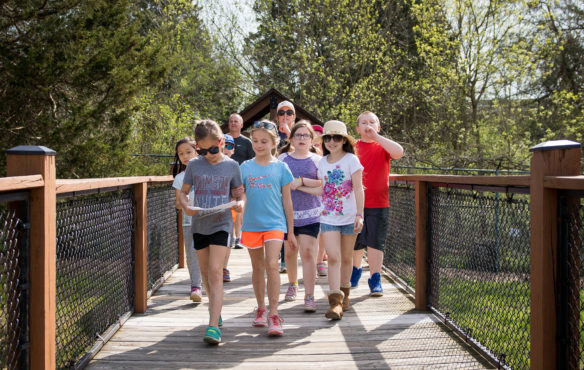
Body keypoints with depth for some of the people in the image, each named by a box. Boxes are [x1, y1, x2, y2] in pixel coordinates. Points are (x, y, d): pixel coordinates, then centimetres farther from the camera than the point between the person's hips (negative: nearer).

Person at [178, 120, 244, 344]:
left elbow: (237, 193, 9)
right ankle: (216, 310, 37)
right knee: (205, 272, 14)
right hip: (199, 225, 3)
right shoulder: (194, 165, 2)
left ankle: (213, 325, -18)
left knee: (215, 271, -15)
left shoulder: (231, 165, -1)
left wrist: (238, 204, -13)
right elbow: (183, 192, 9)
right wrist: (186, 206, -12)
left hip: (221, 224, -3)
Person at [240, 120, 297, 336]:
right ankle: (261, 309, 27)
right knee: (257, 267, 13)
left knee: (272, 265, -15)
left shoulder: (281, 168, 2)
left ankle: (274, 315, -11)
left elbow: (287, 201, 6)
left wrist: (291, 231, 7)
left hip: (274, 223, -2)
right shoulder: (245, 167, 5)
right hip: (251, 224, 3)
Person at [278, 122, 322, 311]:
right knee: (289, 252, 12)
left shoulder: (317, 160, 3)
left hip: (310, 214, -2)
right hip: (287, 212, 3)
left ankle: (309, 296, -10)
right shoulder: (283, 158, 9)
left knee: (307, 253, -11)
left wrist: (301, 181, -17)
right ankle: (292, 285, 36)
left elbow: (324, 184, -9)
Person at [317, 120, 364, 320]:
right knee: (333, 257, -10)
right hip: (328, 218, 2)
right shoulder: (322, 163, 8)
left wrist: (359, 215, -13)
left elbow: (358, 189, -8)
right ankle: (335, 301, -13)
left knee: (346, 258, 9)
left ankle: (344, 294, 29)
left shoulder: (351, 160, -4)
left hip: (349, 216, -2)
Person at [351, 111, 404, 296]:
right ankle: (355, 272, 34)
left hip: (378, 204, -1)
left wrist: (375, 136, -20)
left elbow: (399, 152, -20)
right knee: (355, 243, 12)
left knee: (375, 243, -3)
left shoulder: (382, 146, 3)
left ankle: (375, 280, 3)